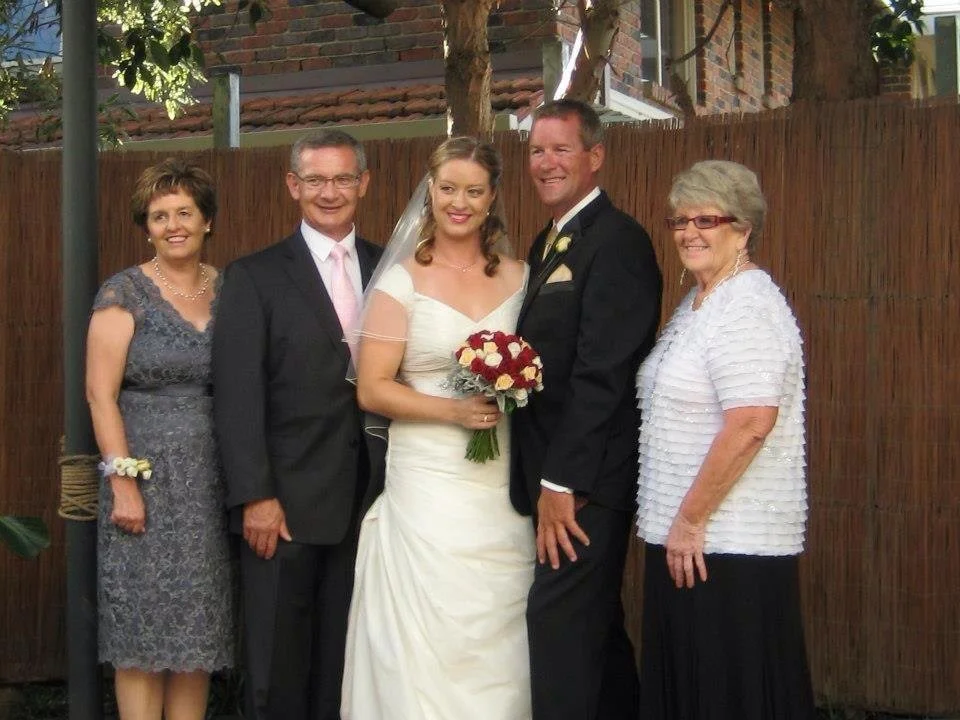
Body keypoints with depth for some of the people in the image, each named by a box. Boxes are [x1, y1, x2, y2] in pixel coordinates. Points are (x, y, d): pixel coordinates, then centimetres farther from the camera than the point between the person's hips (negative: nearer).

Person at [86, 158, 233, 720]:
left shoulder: (228, 290, 8)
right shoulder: (125, 293, -4)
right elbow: (100, 393, -8)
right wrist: (122, 480, -14)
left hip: (212, 483, 4)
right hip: (145, 479, -4)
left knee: (198, 631, 9)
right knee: (144, 633, 0)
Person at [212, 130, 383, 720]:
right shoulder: (255, 276, -1)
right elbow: (238, 397, -7)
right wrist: (255, 496, -13)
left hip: (366, 501, 3)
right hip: (284, 502, -3)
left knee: (344, 666, 10)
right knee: (277, 667, 6)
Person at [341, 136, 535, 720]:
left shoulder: (519, 277, 10)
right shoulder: (402, 280, 1)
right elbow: (373, 389, -4)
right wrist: (454, 410, -16)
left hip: (506, 487, 3)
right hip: (429, 483, -3)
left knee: (501, 643, 4)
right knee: (432, 644, -4)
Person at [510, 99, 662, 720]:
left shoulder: (617, 239, -13)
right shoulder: (548, 243, 16)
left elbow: (602, 373, -20)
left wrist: (562, 482, -20)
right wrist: (544, 478, 8)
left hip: (586, 481, -10)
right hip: (558, 475, 10)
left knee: (558, 620, -10)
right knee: (593, 626, 16)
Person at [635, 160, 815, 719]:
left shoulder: (748, 306, -15)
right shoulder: (698, 304, 17)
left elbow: (751, 424, -25)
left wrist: (690, 520, -20)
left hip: (726, 545, -10)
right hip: (687, 540, 10)